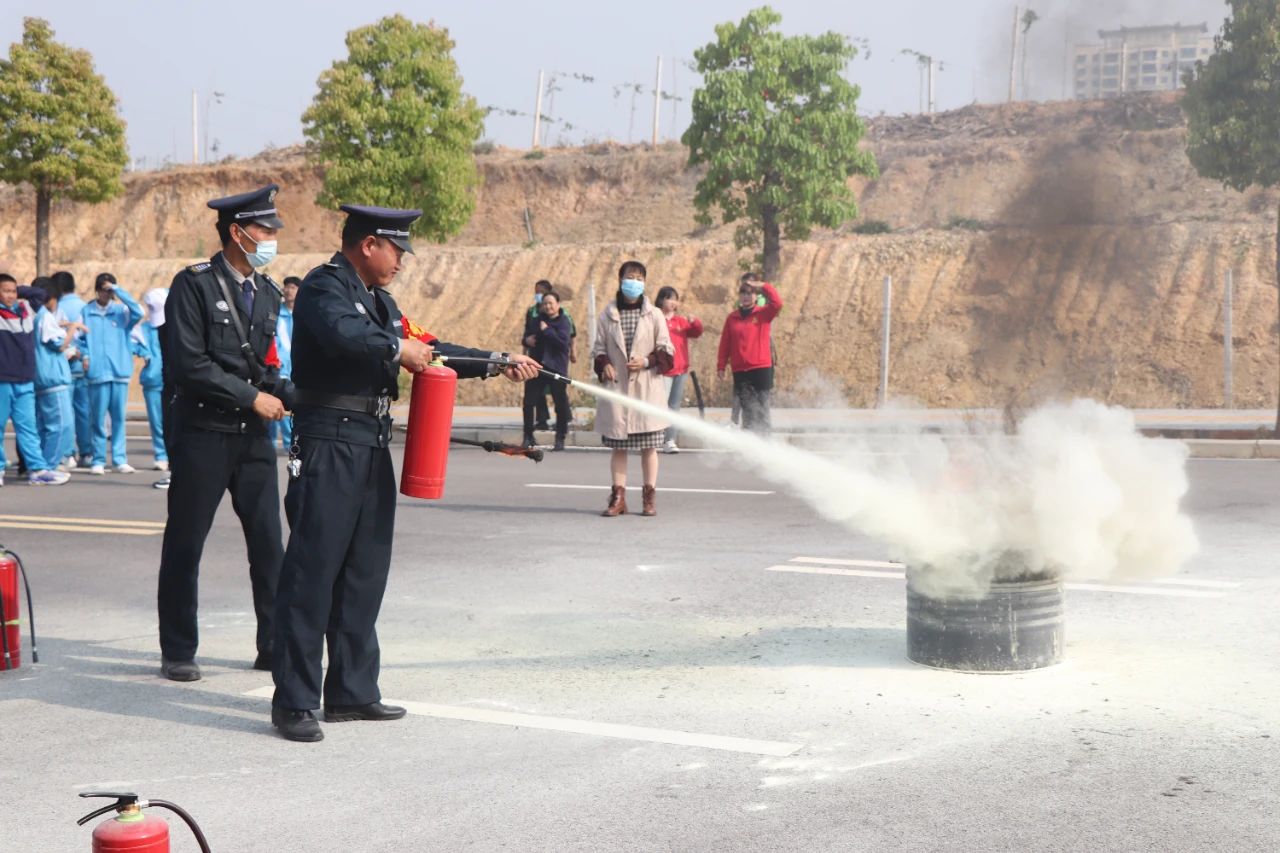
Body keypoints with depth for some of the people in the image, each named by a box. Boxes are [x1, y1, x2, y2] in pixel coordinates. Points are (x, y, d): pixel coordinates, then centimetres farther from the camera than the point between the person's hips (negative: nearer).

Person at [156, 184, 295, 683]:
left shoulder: (267, 293, 12)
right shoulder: (194, 286, -8)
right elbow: (187, 365, -16)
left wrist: (294, 397, 0)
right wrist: (252, 396, -14)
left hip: (254, 435, 6)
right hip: (203, 433, -5)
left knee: (269, 544, 5)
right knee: (184, 546, 4)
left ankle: (276, 646, 15)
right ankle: (178, 654, 15)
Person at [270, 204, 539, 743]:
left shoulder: (378, 299, 21)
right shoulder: (324, 287, -8)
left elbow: (425, 350, 26)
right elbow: (343, 334, -29)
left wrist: (498, 363, 22)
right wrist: (397, 348, -15)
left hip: (372, 446, 10)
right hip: (329, 442, -10)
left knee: (365, 573, 12)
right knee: (312, 572, -7)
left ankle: (352, 693, 20)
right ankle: (292, 702, -3)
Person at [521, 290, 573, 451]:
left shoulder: (563, 321, -4)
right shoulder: (539, 319, 13)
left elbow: (563, 341, -19)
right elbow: (529, 336, 25)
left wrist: (546, 330, -15)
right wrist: (527, 340, 2)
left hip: (556, 367, -5)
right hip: (537, 365, 5)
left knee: (561, 403, -2)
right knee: (529, 401, 3)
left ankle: (560, 439, 7)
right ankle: (528, 436, 15)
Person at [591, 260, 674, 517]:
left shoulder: (654, 315, 4)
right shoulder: (607, 315, 6)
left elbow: (667, 350, 5)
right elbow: (598, 349, 11)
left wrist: (647, 361, -11)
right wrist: (604, 365, -9)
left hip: (647, 388, -1)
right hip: (616, 387, 1)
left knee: (648, 445, 2)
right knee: (618, 445, 3)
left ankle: (649, 497, 10)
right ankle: (618, 497, 8)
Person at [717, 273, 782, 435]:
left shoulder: (764, 314, 2)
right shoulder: (732, 318, 9)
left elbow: (777, 303, -18)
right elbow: (725, 343, 7)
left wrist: (763, 286, -13)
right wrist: (721, 366, 2)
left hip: (761, 369, -2)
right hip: (740, 371, 2)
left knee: (761, 408, 0)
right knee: (748, 409, 1)